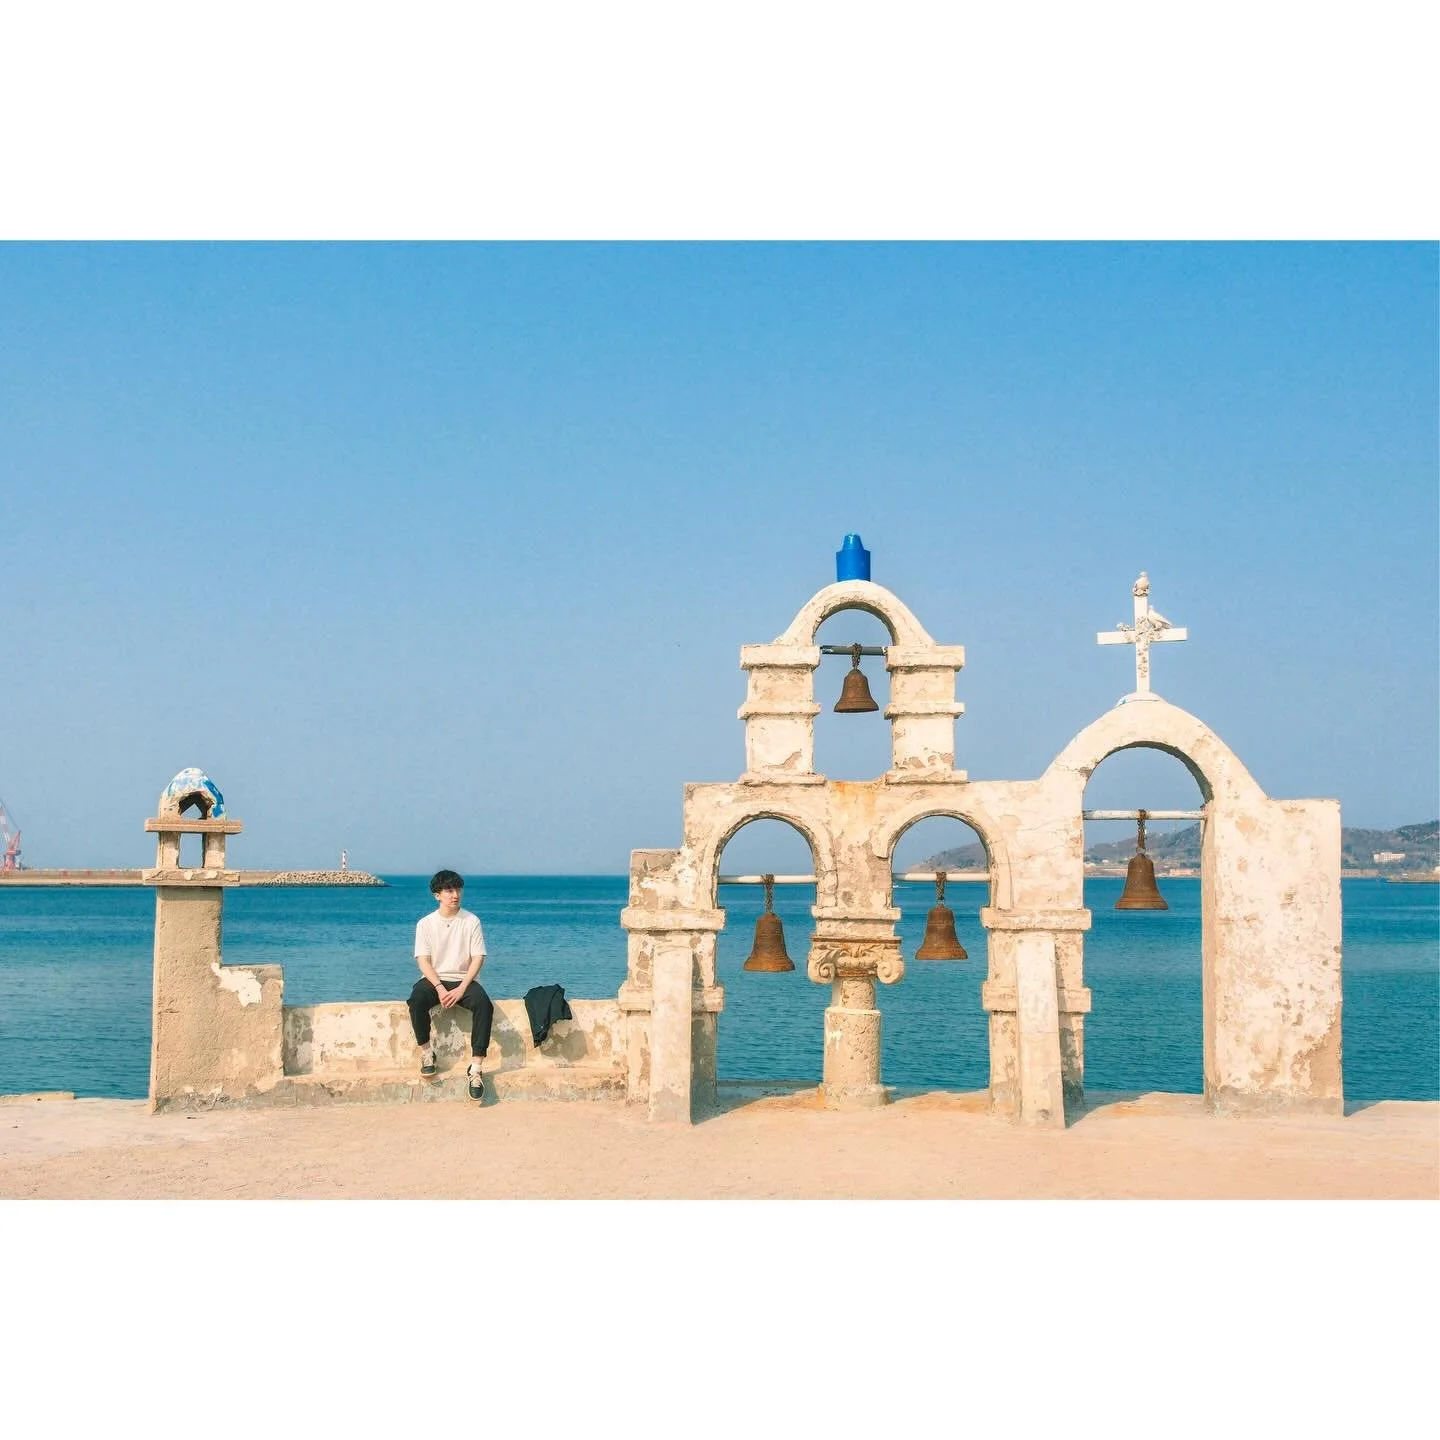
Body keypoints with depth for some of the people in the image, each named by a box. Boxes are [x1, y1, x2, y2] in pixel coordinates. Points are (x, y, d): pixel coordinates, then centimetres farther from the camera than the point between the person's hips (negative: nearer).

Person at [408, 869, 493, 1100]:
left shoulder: (471, 921, 1)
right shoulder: (426, 923, 2)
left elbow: (478, 958, -3)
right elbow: (423, 960, -4)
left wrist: (461, 989, -16)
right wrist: (440, 989, -19)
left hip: (463, 980, 0)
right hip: (434, 979, 0)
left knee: (484, 1004, -33)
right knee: (416, 1000, -35)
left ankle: (475, 1069, -33)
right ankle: (426, 1052, -13)